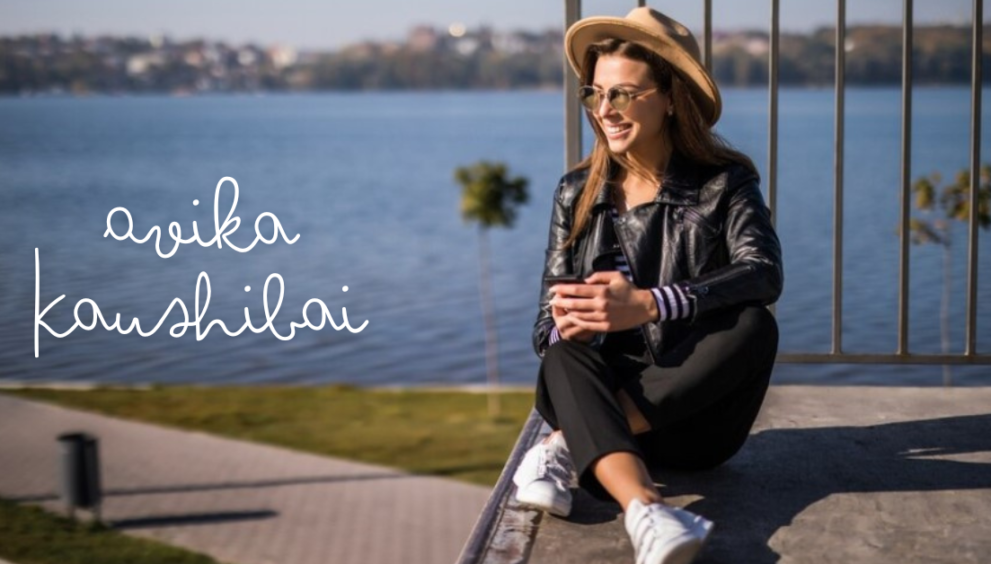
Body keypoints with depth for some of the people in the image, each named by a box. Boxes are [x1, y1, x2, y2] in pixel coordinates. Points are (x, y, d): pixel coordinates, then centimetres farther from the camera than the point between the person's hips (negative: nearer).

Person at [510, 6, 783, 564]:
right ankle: (644, 510, -54)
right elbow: (549, 325, 1)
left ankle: (566, 446, -27)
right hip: (602, 401, 2)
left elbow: (764, 274, -23)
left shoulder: (724, 183, -2)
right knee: (565, 355, -29)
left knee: (754, 325, -29)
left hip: (696, 413, -1)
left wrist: (646, 305, -35)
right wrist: (567, 323, -25)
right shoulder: (578, 192, 6)